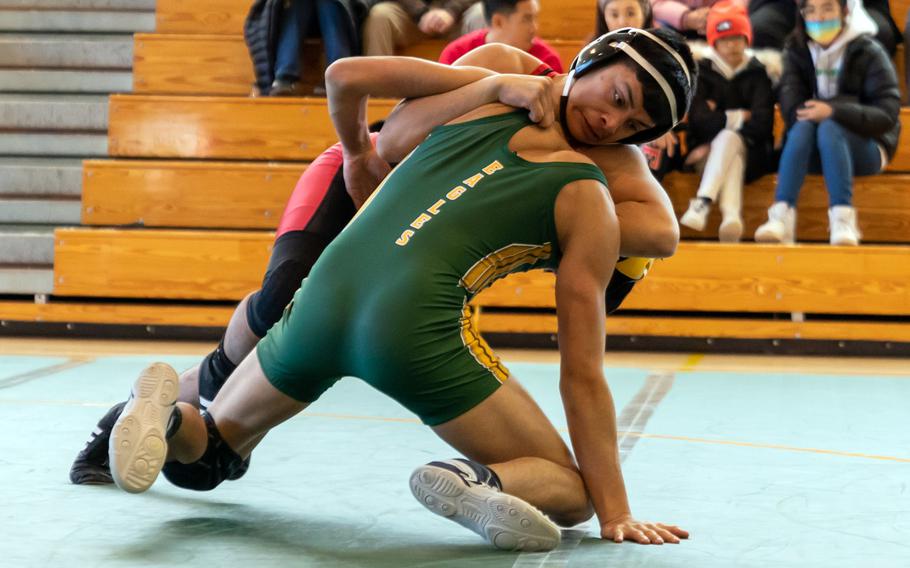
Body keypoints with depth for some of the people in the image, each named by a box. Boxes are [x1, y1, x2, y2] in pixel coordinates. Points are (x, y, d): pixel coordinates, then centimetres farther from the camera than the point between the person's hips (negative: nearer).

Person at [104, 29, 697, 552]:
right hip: (416, 325, -4)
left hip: (325, 294, 5)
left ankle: (167, 414, -7)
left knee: (203, 460, 29)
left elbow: (345, 76, 22)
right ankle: (479, 479, -22)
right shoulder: (588, 206, 7)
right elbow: (583, 377, 5)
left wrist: (358, 153, 43)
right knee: (572, 491, 12)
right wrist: (615, 513, 9)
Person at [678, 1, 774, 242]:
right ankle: (731, 217, -60)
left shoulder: (757, 74, 5)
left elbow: (762, 124, -10)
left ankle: (702, 203, -52)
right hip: (706, 153, 0)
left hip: (750, 154, 0)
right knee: (731, 158, -35)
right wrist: (740, 117, -7)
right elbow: (700, 121, -8)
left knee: (728, 139, -34)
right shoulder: (702, 72, 6)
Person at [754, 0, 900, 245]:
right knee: (803, 126, -30)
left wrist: (835, 111, -27)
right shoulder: (796, 51, 5)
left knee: (828, 127, -33)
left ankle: (843, 218, -47)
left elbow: (887, 115, -14)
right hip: (816, 154, 3)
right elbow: (792, 110, -7)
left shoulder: (868, 52, -4)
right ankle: (782, 215, -46)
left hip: (867, 148, -2)